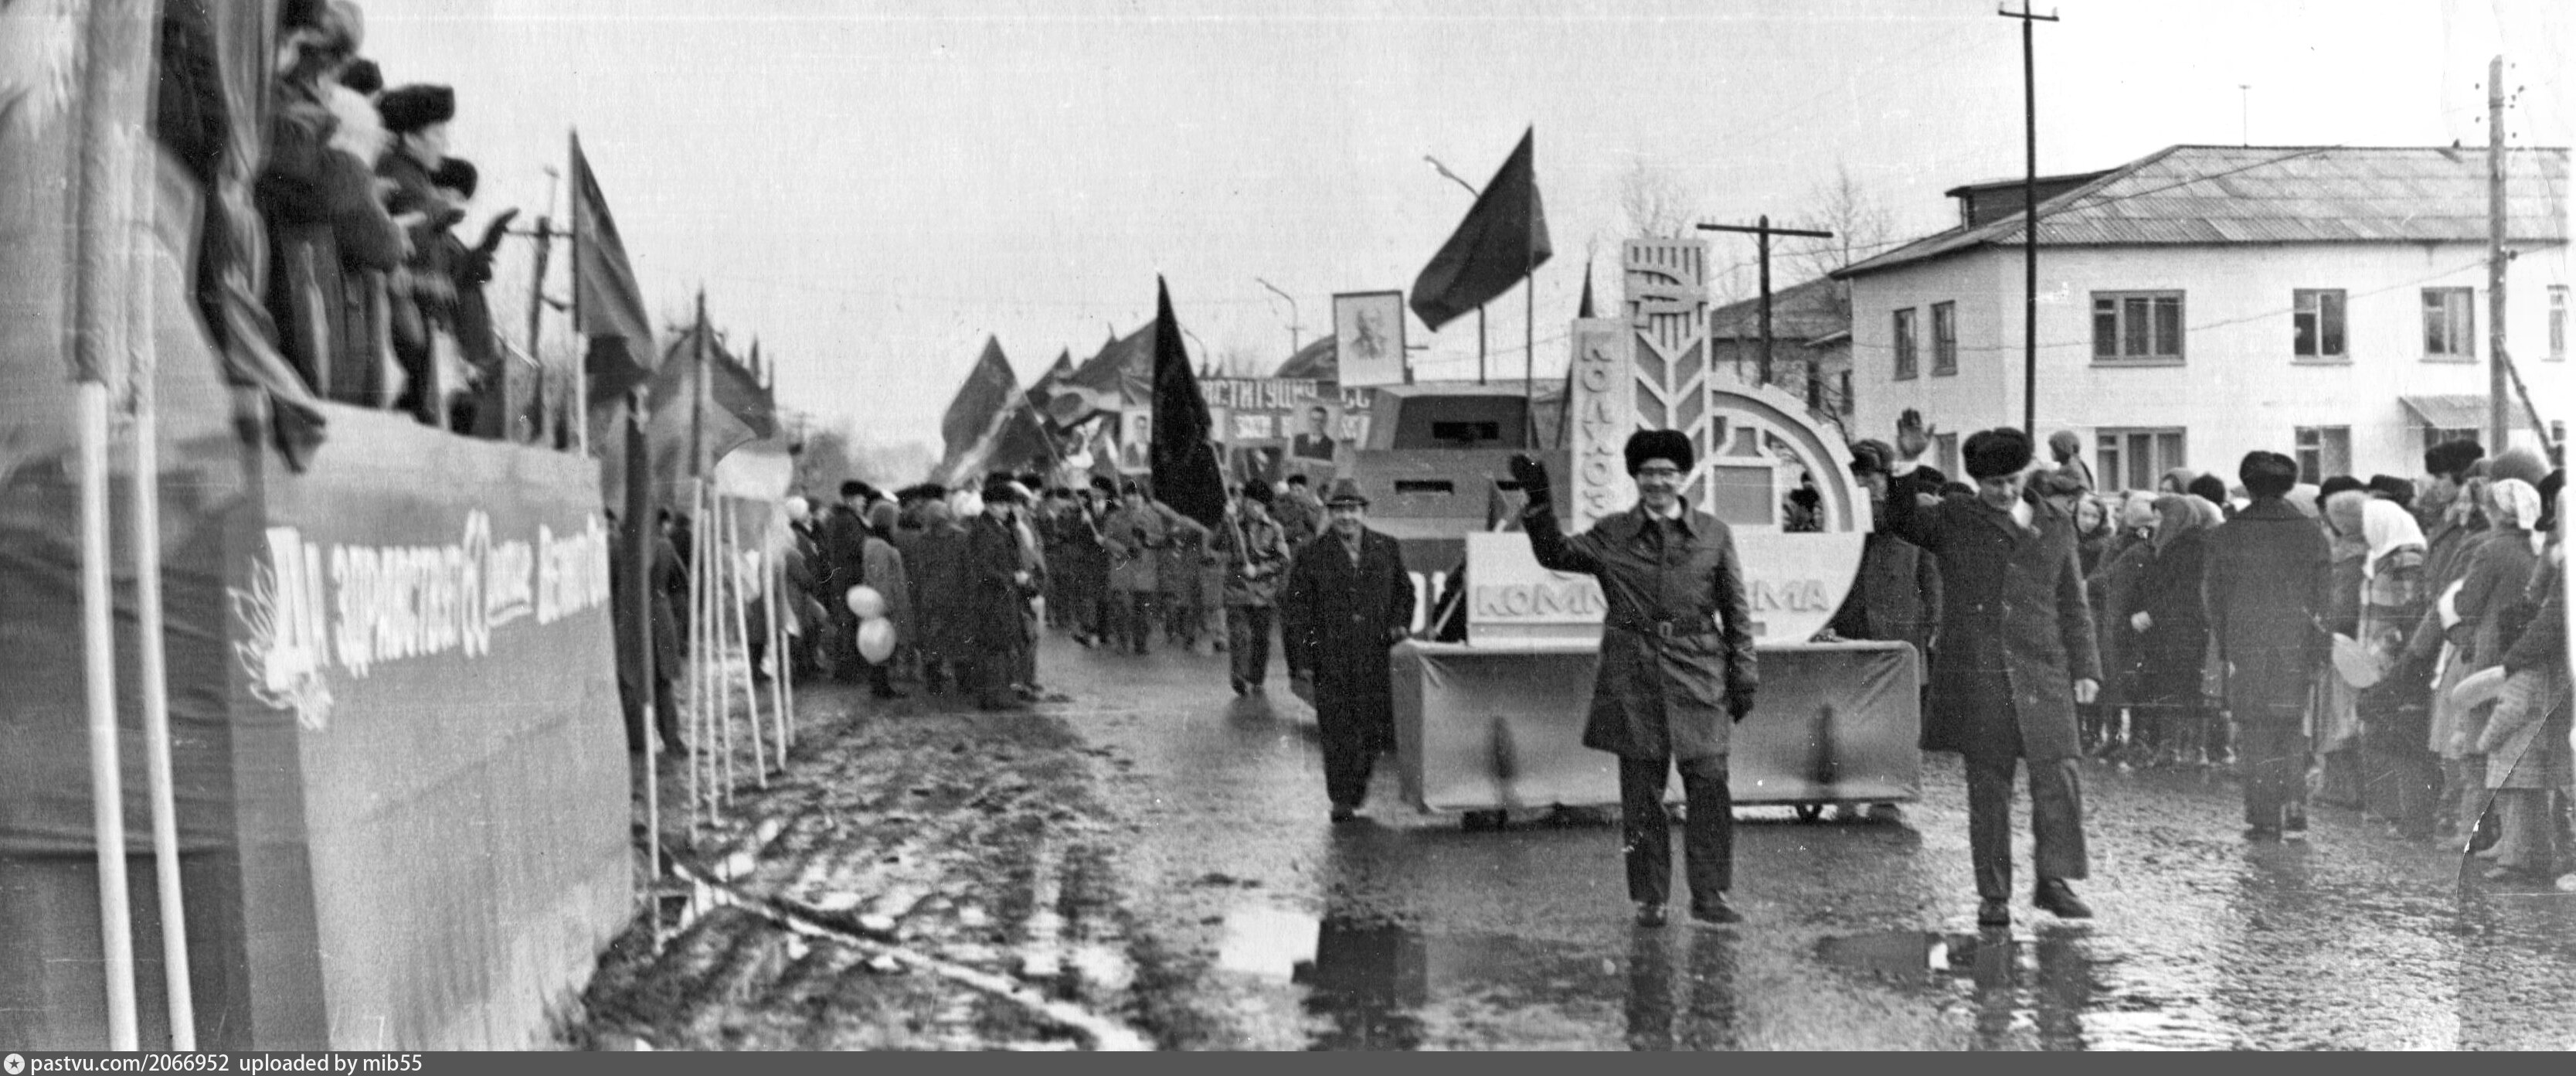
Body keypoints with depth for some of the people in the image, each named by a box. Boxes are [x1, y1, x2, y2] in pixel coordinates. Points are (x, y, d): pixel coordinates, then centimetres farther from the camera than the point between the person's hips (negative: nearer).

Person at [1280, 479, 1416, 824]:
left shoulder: (1387, 549, 8)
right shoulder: (1311, 556, 0)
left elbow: (1405, 591, 21)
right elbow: (1295, 608, 3)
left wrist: (1399, 624, 3)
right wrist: (1305, 658, -2)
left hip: (1376, 657, 2)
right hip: (1331, 661, -2)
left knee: (1375, 730, 6)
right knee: (1339, 733, -2)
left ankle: (1357, 791, 28)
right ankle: (1341, 801, 9)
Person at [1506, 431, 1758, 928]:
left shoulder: (1714, 534, 7)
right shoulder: (1611, 535, 7)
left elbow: (1736, 611, 8)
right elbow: (1555, 554, 0)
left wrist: (1742, 677, 4)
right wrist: (1539, 502, -13)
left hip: (1698, 679, 0)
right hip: (1633, 677, 0)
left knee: (1710, 786, -3)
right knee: (1641, 793, 4)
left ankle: (1709, 895, 8)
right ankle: (1649, 899, 12)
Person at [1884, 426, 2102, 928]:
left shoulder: (2056, 527, 14)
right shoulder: (1953, 521, 8)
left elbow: (2073, 605, 16)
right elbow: (1904, 519, -8)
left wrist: (2085, 667, 9)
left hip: (2042, 675, 2)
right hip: (1975, 676, -2)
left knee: (2060, 776, -7)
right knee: (1987, 787, 3)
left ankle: (2056, 880, 6)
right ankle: (1993, 896, 10)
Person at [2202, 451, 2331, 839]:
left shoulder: (2225, 535, 0)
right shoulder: (2310, 533, 3)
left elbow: (2212, 594, 2)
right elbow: (2325, 592, 3)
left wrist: (2224, 645, 9)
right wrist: (2318, 649, 7)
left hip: (2246, 647, -1)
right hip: (2297, 647, 1)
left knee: (2254, 733, 5)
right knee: (2294, 731, 10)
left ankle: (2262, 817, 3)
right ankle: (2294, 815, 3)